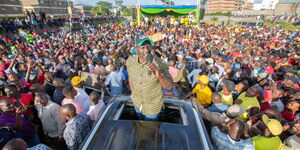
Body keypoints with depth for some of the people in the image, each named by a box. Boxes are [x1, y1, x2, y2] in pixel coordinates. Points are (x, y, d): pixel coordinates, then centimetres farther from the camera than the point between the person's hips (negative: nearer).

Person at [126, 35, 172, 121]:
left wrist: (159, 76, -43)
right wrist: (133, 93, 5)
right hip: (137, 102, 4)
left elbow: (169, 86, -25)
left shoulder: (159, 64, -27)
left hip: (153, 105, -3)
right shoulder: (130, 61, -16)